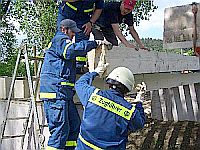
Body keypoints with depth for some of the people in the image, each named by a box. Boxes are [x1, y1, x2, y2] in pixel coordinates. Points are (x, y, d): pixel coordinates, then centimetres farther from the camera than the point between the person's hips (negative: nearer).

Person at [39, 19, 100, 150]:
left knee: (75, 125, 11)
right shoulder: (60, 39, -4)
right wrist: (94, 43, -22)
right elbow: (71, 50, -26)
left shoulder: (61, 41, 30)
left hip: (63, 92, 11)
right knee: (60, 128, -13)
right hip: (56, 91, -11)